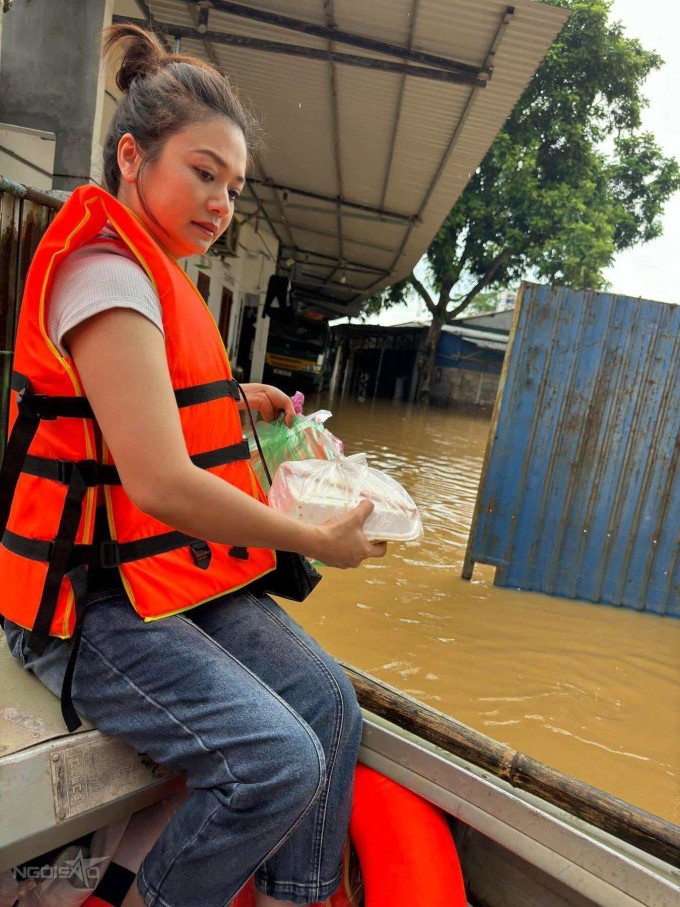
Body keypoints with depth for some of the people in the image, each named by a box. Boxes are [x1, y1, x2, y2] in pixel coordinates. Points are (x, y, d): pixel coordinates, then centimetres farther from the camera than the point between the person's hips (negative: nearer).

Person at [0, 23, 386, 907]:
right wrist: (316, 541, -15)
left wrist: (237, 401, 8)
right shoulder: (106, 271, -17)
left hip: (185, 573, 9)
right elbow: (160, 483, -26)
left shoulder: (155, 275, 13)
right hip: (92, 599, -9)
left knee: (329, 703, -1)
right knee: (280, 763, -17)